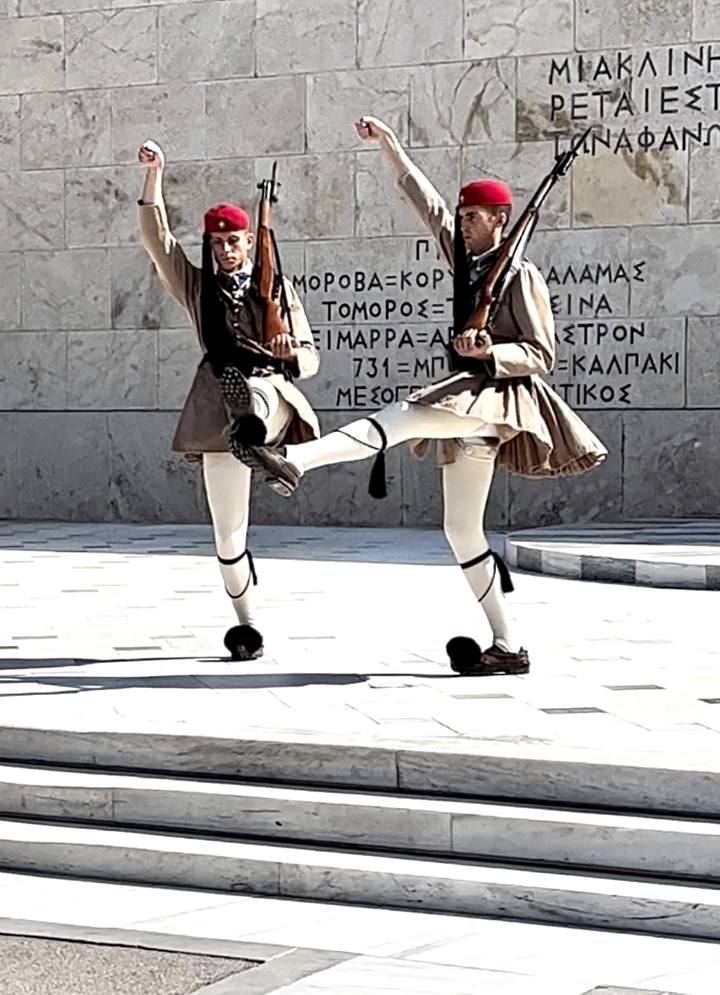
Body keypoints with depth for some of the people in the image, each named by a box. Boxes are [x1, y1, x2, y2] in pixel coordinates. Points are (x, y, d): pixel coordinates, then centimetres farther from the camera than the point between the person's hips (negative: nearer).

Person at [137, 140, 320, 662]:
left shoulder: (277, 287, 14)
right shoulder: (196, 286, 16)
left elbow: (309, 357, 14)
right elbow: (156, 238, 4)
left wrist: (291, 353, -10)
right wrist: (154, 175, -5)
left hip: (271, 392, -2)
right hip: (220, 411, 2)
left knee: (257, 391, -42)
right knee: (228, 534, 2)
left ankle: (254, 437, -76)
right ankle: (247, 624, 14)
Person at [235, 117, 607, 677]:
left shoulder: (521, 277, -7)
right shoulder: (465, 261, 13)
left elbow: (543, 355, -9)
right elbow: (427, 203, 20)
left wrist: (491, 352, -24)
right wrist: (390, 146, 18)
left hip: (500, 396, -9)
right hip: (469, 399, 9)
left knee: (402, 418, -32)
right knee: (462, 531, 7)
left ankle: (295, 459, -49)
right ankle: (509, 647, 8)